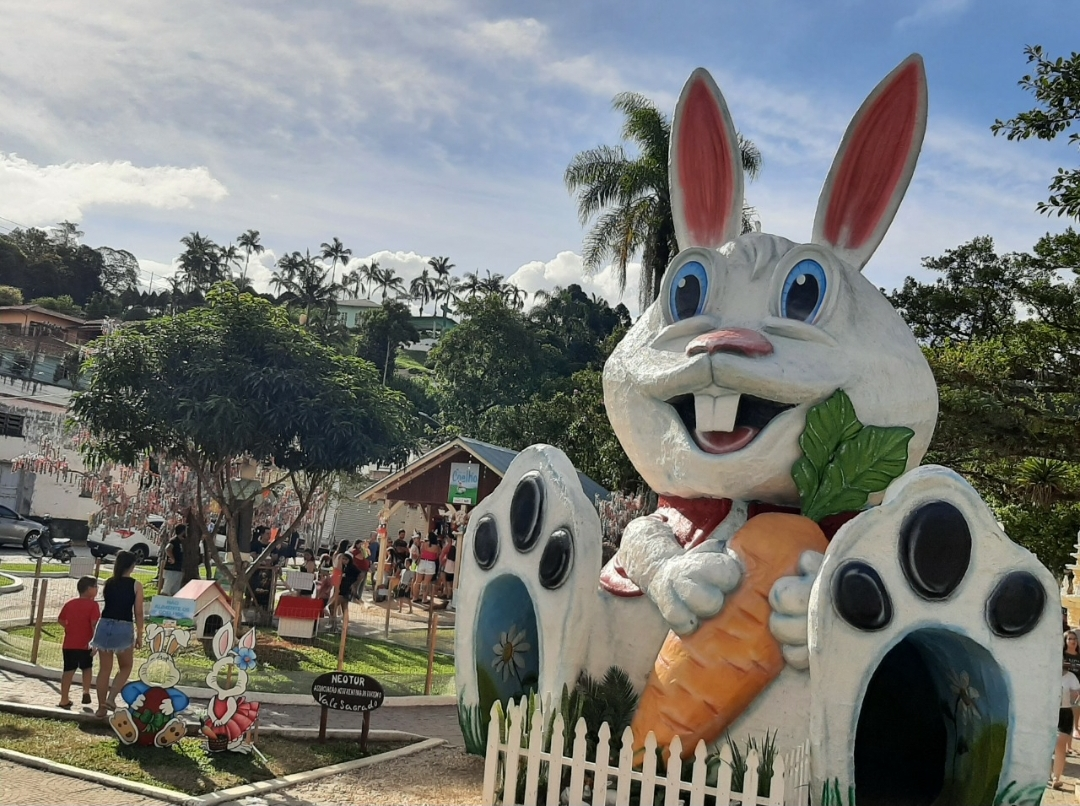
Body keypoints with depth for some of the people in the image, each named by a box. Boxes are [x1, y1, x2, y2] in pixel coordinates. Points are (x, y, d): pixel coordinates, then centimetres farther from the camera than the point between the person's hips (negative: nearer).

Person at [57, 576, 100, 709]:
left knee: (68, 670, 5)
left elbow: (61, 620, 16)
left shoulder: (69, 604, 10)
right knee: (86, 668, 17)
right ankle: (86, 692, 6)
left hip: (69, 644, 4)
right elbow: (94, 624, -16)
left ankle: (64, 699, 3)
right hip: (85, 644, -4)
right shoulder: (92, 605, -9)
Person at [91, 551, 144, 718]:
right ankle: (111, 698, -3)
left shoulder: (108, 583, 4)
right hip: (124, 628, -3)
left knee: (104, 668, 12)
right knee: (125, 667, 16)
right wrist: (139, 635, 4)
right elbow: (138, 613, -5)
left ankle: (101, 707, 16)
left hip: (105, 625, 3)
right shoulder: (136, 585, -5)